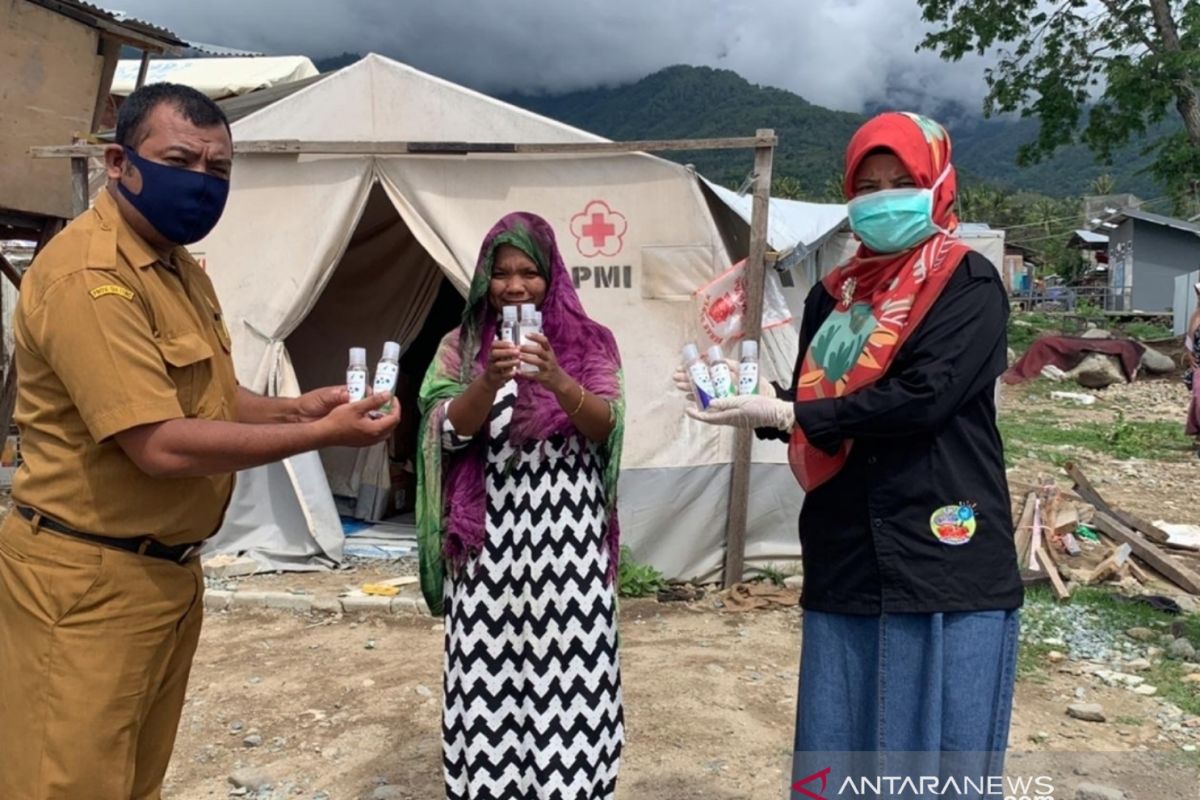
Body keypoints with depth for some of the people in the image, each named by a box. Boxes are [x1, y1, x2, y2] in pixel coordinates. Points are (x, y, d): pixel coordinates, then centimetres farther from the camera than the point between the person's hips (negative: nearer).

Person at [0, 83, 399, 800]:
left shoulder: (182, 270, 11)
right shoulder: (89, 275, -21)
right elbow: (161, 445, -28)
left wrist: (294, 409, -1)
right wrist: (322, 435, -21)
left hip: (170, 572, 9)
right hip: (89, 584, -9)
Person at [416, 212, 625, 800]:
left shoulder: (587, 342, 5)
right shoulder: (461, 346, 6)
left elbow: (606, 426, -7)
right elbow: (450, 431, -6)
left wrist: (558, 381, -25)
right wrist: (490, 380, -24)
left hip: (567, 538, 0)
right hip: (489, 541, 1)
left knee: (568, 675, 1)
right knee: (488, 675, 3)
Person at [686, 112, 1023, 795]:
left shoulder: (969, 282, -4)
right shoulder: (834, 294, 14)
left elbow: (923, 397, -18)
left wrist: (789, 415, -16)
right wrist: (761, 399, -7)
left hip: (942, 557, -5)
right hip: (845, 555, 5)